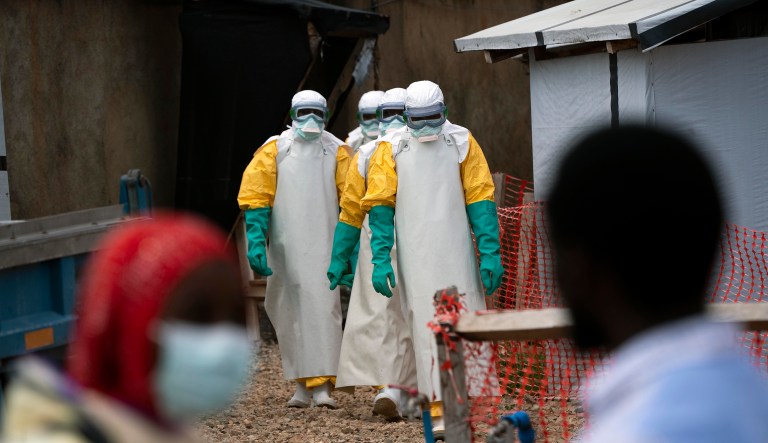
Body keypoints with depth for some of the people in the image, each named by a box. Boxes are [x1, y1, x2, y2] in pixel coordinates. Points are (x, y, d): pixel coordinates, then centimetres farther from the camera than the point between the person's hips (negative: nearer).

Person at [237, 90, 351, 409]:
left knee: (324, 310, -9)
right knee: (291, 312, 5)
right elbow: (256, 197, 0)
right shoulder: (274, 150, 4)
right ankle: (302, 383, 15)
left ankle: (322, 386, -11)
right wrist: (256, 242, -9)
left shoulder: (337, 151, 5)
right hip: (286, 248, 1)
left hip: (324, 247, -1)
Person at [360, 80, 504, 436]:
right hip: (415, 256, 0)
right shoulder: (392, 150, 3)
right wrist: (380, 260, -6)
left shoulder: (461, 143, 4)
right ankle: (440, 412, -1)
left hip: (456, 253, 1)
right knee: (427, 327, -2)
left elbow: (479, 200, 1)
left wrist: (490, 253, -5)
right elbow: (380, 206, 2)